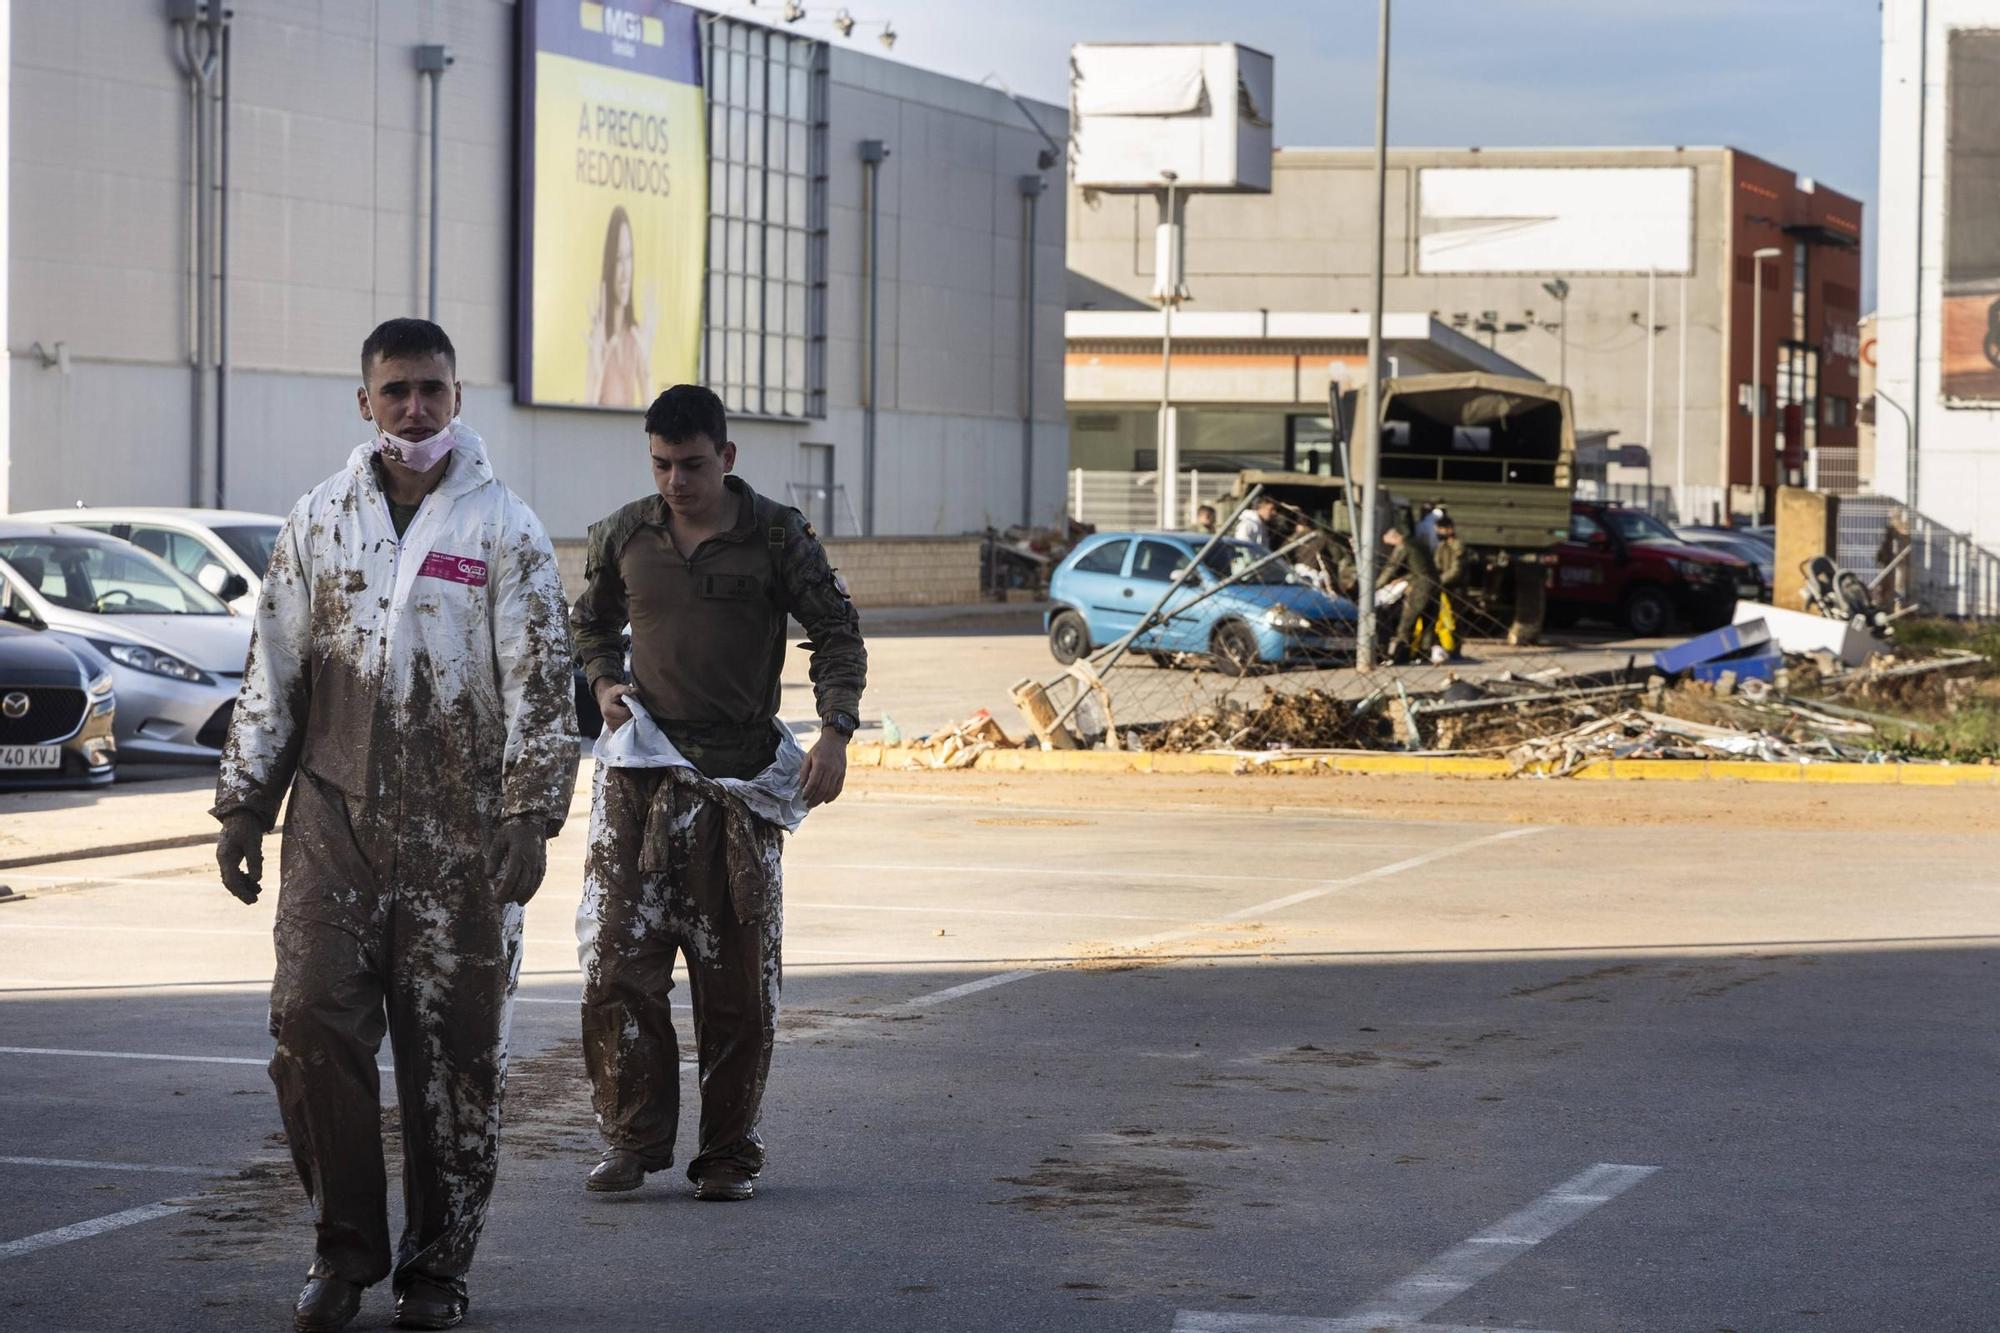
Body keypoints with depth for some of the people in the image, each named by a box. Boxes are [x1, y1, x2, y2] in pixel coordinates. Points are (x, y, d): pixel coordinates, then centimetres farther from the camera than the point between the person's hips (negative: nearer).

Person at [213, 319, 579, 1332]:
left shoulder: (505, 530, 1)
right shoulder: (318, 523, 10)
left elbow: (540, 685, -2)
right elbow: (273, 672, 13)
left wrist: (529, 819, -10)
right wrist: (242, 807, 9)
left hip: (460, 832, -2)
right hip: (333, 820, 2)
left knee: (455, 1048, 1)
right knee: (313, 1020, -7)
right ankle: (345, 1247, 8)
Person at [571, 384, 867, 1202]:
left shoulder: (775, 536, -1)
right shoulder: (623, 537, 6)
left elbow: (837, 633, 0)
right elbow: (590, 625, 23)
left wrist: (836, 731, -13)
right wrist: (603, 682, 3)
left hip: (739, 774, -2)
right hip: (639, 770, 2)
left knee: (737, 975, 3)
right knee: (617, 959, -6)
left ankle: (729, 1153, 11)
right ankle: (635, 1138, 4)